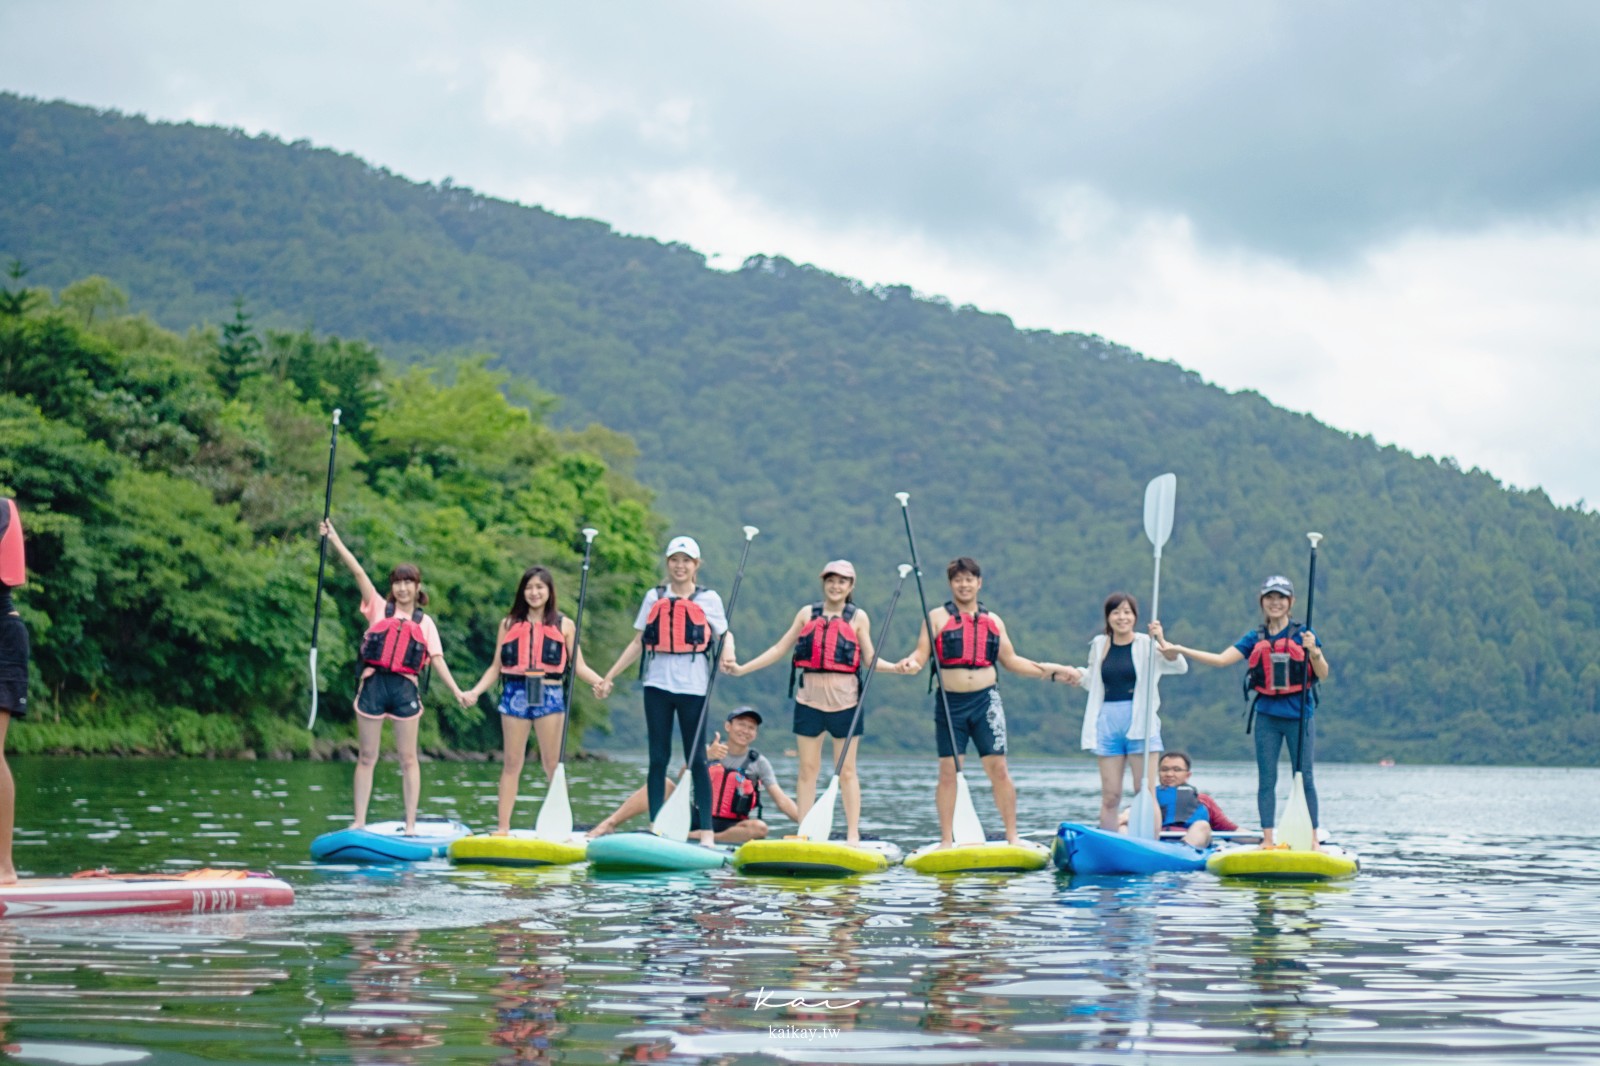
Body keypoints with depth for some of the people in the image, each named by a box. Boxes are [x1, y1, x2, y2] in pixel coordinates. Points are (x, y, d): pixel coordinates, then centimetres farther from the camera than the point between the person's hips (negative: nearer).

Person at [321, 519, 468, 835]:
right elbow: (358, 572, 3)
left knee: (408, 759, 2)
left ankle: (410, 824, 6)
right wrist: (335, 540, -3)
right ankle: (359, 822, 8)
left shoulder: (425, 623, 12)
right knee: (367, 757, 4)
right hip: (374, 684, 0)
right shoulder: (379, 608, 10)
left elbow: (437, 658, 6)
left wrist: (456, 690, -4)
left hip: (405, 689, 0)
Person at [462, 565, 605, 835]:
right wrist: (475, 692, -1)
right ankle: (502, 827, 5)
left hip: (549, 696, -1)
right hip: (515, 694, 1)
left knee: (552, 764, 0)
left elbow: (578, 665, 6)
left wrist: (600, 682, -12)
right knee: (511, 764, 3)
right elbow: (496, 667, 12)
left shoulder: (563, 625, 8)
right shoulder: (509, 624, 11)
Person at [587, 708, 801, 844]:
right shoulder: (708, 750, 5)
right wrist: (706, 756, -32)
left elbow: (781, 799, -5)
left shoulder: (758, 763, 4)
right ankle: (609, 823, -24)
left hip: (728, 829, -1)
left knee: (760, 828, -33)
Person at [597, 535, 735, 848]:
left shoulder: (708, 599, 5)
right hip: (657, 684, 2)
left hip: (693, 686, -2)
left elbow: (725, 634, 11)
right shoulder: (654, 598, 10)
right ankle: (655, 827, 8)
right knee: (658, 758, 4)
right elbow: (638, 643, 13)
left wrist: (728, 653, -12)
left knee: (696, 759, -2)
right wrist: (609, 677, 10)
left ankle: (706, 832, -1)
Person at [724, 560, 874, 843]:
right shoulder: (807, 613, 9)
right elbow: (780, 649, 11)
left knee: (846, 771, 2)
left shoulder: (858, 618, 4)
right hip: (809, 699, 2)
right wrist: (742, 669, 6)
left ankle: (853, 835, 5)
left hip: (844, 700, -2)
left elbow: (869, 660, 1)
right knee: (807, 769, 4)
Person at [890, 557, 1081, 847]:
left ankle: (1012, 836, 3)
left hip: (985, 700, 2)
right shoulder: (937, 617, 6)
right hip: (949, 703, -2)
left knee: (999, 769, -3)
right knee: (948, 772, 0)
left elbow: (1011, 660, 19)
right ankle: (946, 841, 6)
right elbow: (921, 655, -1)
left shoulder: (993, 621, 15)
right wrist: (909, 664, -24)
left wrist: (1051, 671, 14)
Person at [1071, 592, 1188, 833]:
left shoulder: (1146, 645, -1)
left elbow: (1180, 666, -15)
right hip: (1107, 723, 3)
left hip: (1140, 724, -3)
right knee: (1110, 797, 3)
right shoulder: (1099, 645, 10)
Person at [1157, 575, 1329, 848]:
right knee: (1266, 779, 3)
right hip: (1267, 716, 3)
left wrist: (1313, 651, -22)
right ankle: (1267, 840, 7)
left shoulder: (1303, 635, 1)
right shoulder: (1255, 638, 9)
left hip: (1298, 716, -3)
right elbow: (1221, 659, 3)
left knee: (1304, 779, -2)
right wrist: (1178, 649, -3)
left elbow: (1323, 674, -2)